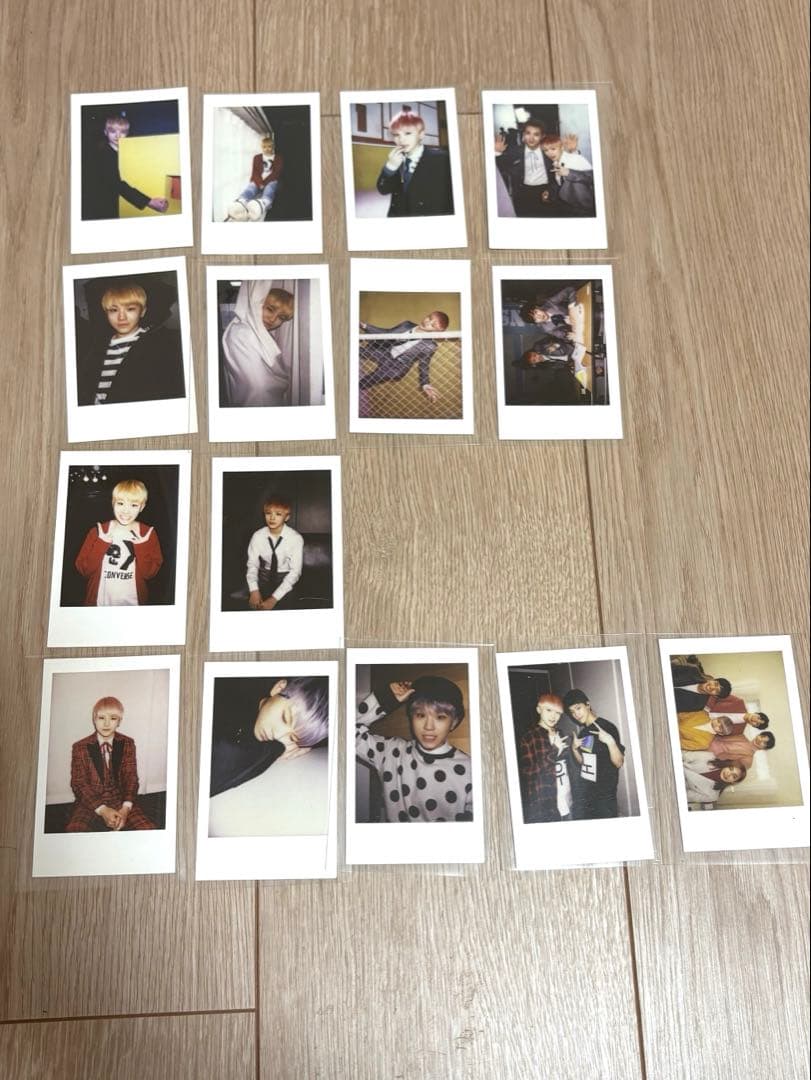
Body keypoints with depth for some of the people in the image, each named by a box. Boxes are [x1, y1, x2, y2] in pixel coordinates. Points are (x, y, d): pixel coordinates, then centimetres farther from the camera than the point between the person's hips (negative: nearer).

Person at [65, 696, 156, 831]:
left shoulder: (127, 744, 8)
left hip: (121, 803, 2)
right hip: (90, 805, -1)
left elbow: (131, 778, 4)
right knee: (74, 830, -33)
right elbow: (79, 783, -3)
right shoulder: (80, 748, 2)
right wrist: (102, 810, -17)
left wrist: (125, 809, -15)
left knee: (148, 829, -24)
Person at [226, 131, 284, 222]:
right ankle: (240, 203, -71)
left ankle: (263, 204, -79)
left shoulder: (279, 158, 14)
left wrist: (264, 182, -15)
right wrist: (260, 183, -14)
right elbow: (254, 173, 9)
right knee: (249, 188, -34)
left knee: (269, 189, -40)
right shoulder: (257, 158, 21)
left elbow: (276, 173, -1)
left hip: (271, 181, -2)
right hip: (258, 182, 2)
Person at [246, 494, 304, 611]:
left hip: (286, 581, -2)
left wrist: (274, 599, -20)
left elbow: (295, 571, -13)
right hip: (264, 579, 2)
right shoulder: (257, 536, -7)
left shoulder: (296, 539, -14)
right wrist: (254, 591, -20)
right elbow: (252, 565, -2)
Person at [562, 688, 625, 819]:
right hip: (584, 789, 6)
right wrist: (574, 749, 2)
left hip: (604, 793, -6)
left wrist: (610, 741, -28)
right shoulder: (582, 731, 10)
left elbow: (619, 763, -14)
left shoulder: (607, 727, -11)